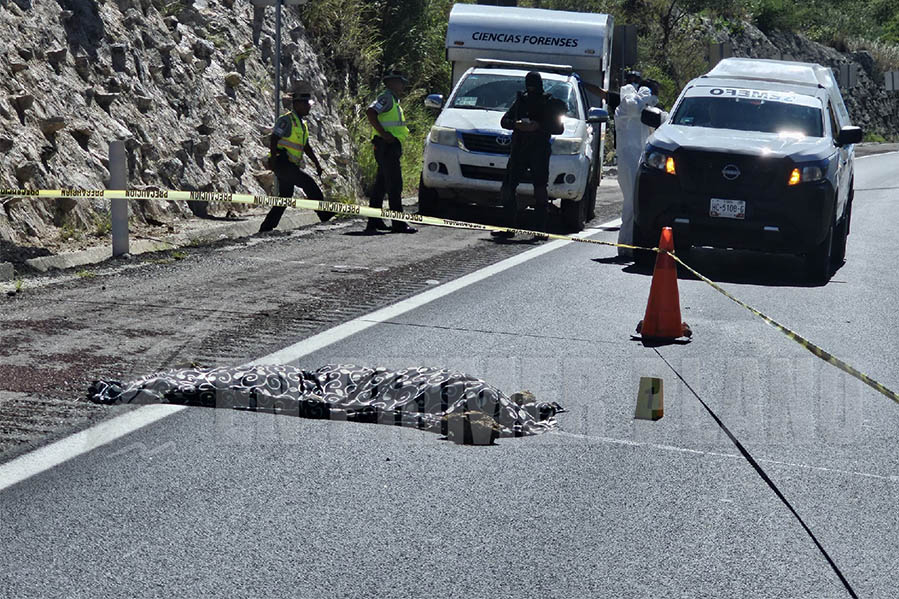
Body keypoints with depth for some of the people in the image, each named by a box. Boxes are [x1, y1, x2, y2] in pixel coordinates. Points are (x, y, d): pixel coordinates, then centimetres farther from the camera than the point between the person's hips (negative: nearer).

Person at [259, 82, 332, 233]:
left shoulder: (303, 124, 20)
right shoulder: (287, 120, -8)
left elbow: (307, 147, 26)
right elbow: (274, 139, -16)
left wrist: (317, 164, 21)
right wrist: (273, 160, -24)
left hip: (290, 165, 10)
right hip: (282, 162, -10)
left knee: (285, 197, 7)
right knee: (307, 181, -18)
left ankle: (266, 227, 11)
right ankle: (325, 214, -17)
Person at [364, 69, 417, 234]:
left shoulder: (393, 100, 22)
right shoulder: (387, 97, -9)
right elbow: (370, 112, -23)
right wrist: (384, 134, -23)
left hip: (391, 148, 10)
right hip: (388, 146, -10)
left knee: (381, 185, 11)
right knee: (394, 185, -10)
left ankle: (374, 222, 15)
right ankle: (399, 224, -11)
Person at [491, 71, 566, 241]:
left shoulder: (550, 104, 4)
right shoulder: (521, 101, 15)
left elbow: (559, 128, -3)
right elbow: (504, 121, 13)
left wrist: (538, 126, -16)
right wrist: (516, 124, -8)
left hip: (540, 151, -4)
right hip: (518, 150, 4)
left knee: (540, 189, -6)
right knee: (508, 187, -1)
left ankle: (541, 229, -3)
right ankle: (509, 227, 5)